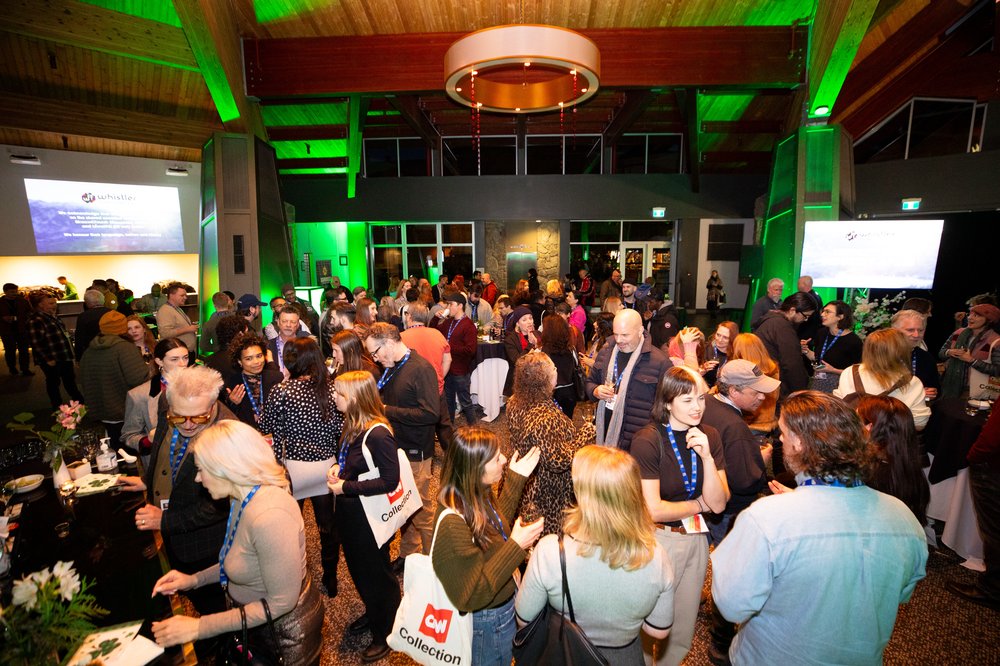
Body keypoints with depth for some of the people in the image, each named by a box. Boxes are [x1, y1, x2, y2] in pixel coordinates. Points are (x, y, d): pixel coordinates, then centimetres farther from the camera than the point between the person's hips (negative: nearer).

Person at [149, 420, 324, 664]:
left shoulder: (269, 515, -35)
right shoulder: (244, 498, -6)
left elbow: (281, 603, -27)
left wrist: (198, 627, -22)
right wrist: (194, 579, -2)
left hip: (287, 633, -7)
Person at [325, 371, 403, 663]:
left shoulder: (378, 433, -29)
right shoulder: (352, 424, -4)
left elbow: (390, 480, -27)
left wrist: (345, 487, -24)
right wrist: (337, 468, -7)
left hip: (370, 515, -8)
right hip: (349, 511, 8)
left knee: (377, 573, 13)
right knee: (358, 568, 27)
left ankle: (386, 633, 38)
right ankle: (372, 613, 53)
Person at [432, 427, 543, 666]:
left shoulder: (478, 496, -12)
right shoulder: (453, 524, -38)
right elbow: (471, 595, -30)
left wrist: (515, 479, 0)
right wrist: (516, 546, -33)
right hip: (487, 622, -8)